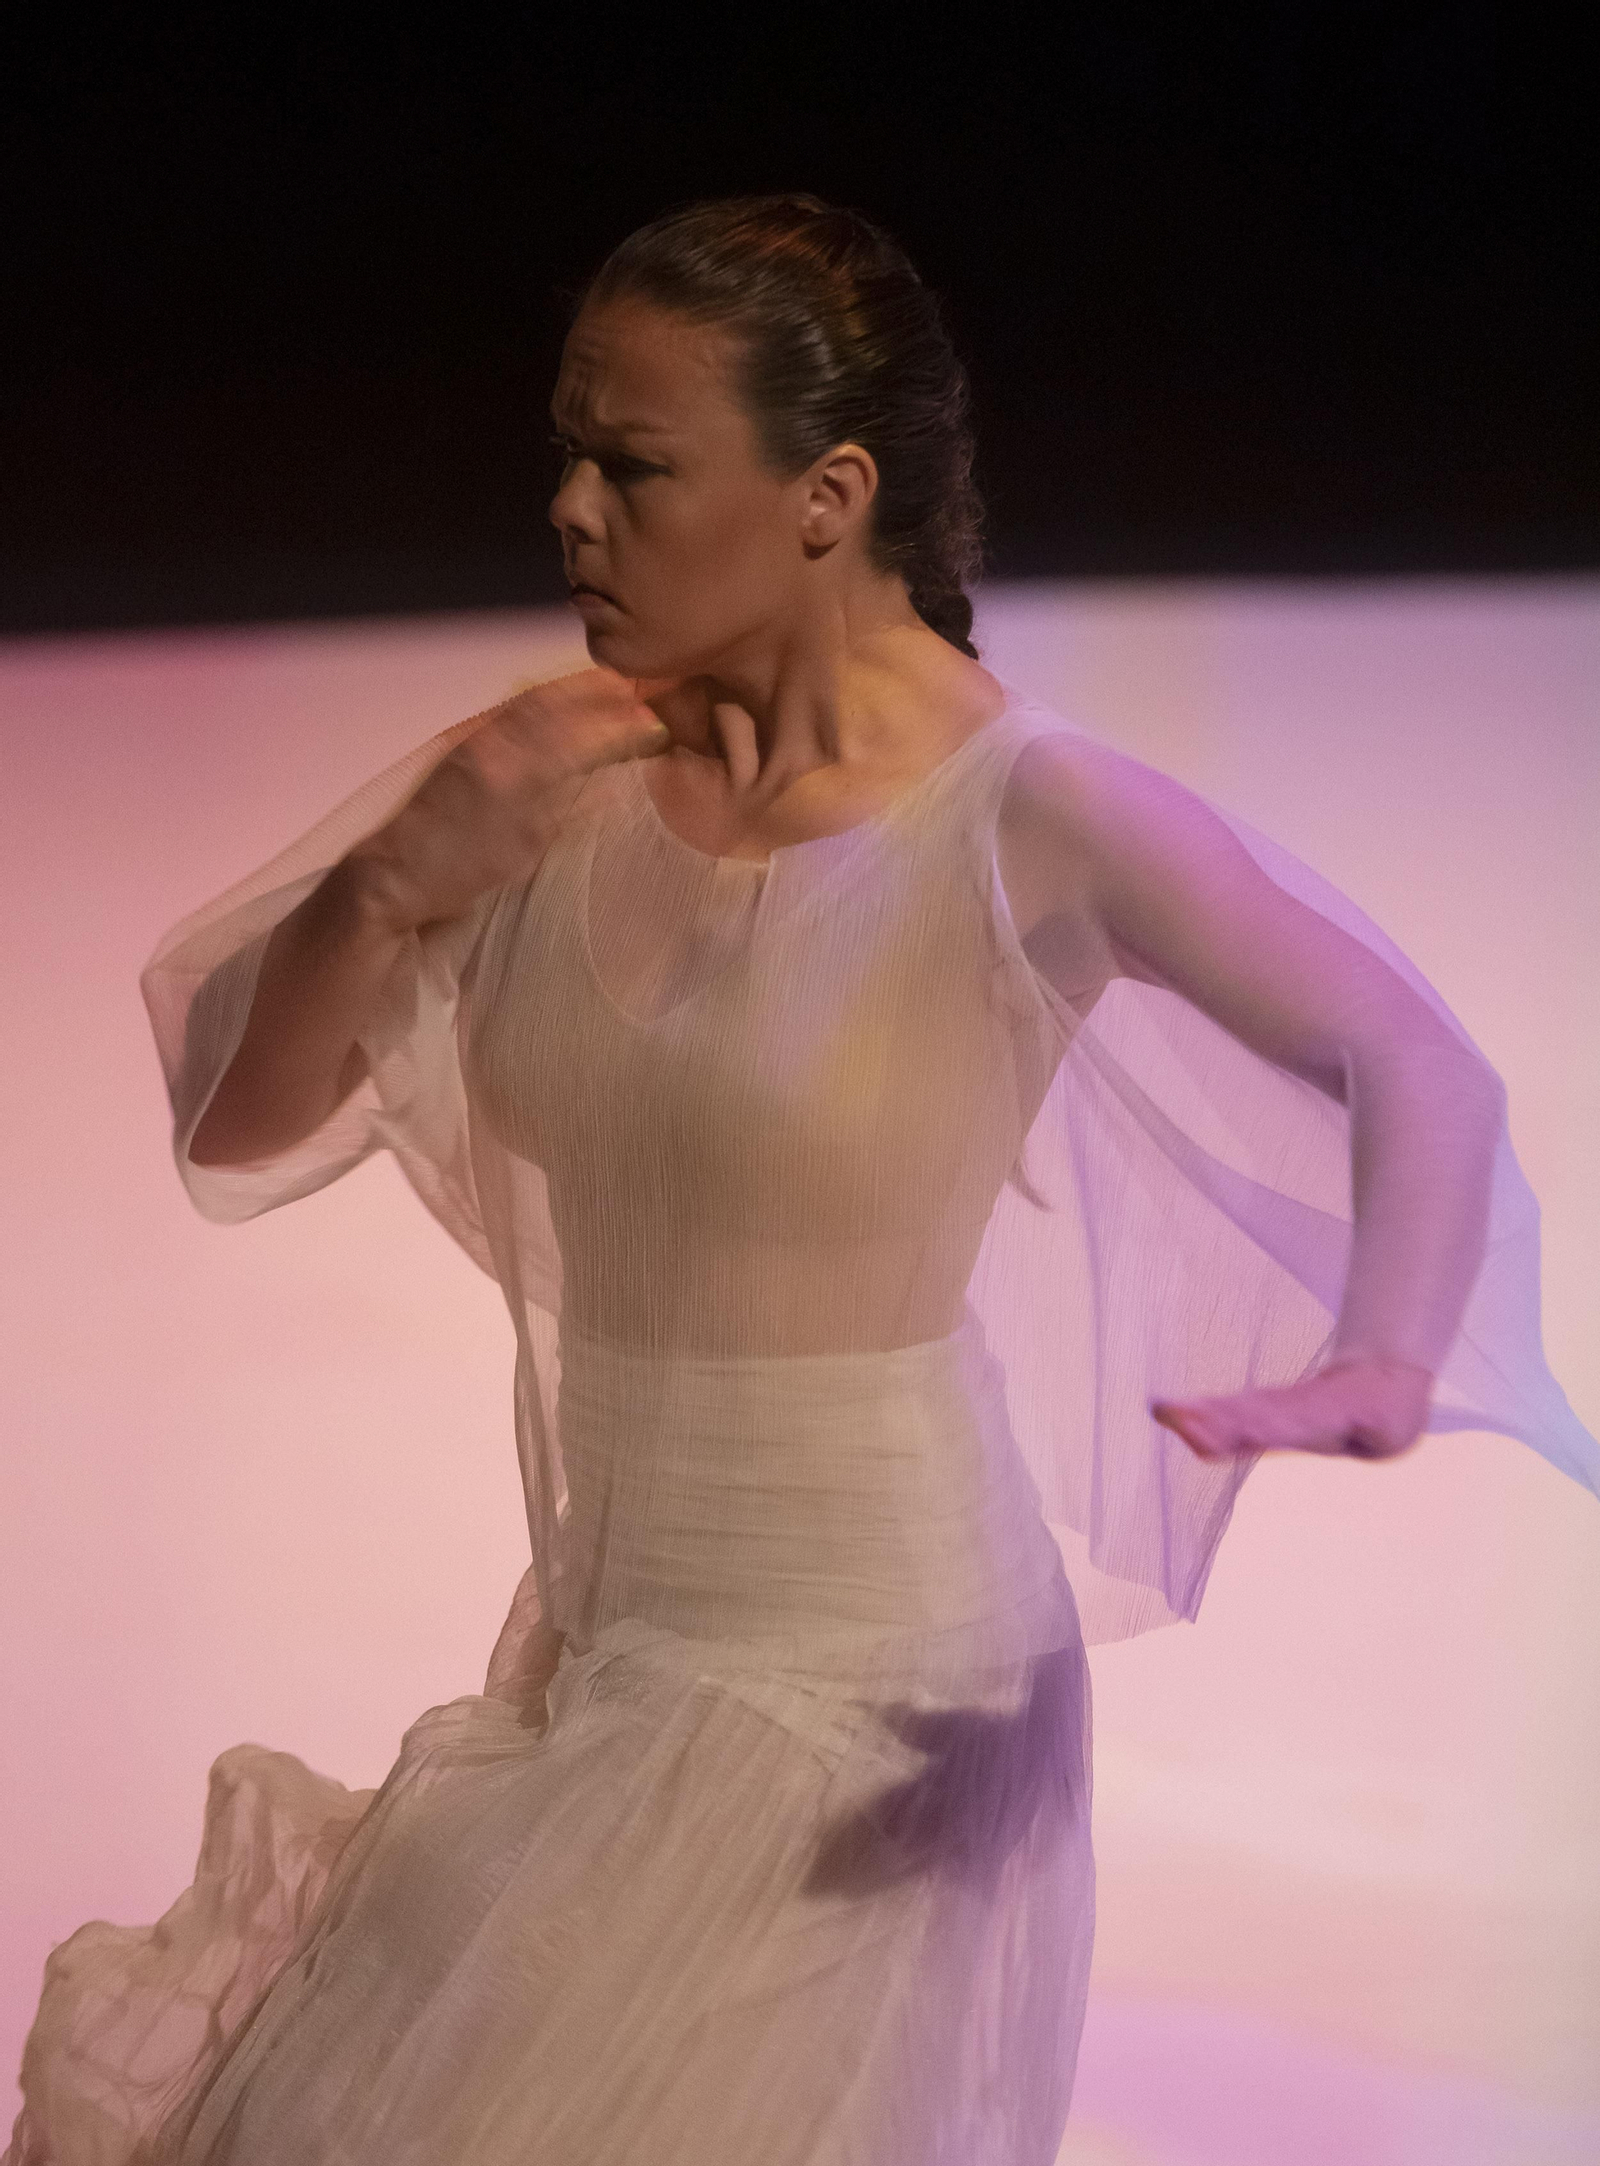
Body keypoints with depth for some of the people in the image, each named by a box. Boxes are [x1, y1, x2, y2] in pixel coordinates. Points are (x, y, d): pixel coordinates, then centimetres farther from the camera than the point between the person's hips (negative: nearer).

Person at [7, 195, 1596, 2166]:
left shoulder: (1022, 818, -18)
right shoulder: (556, 778, -2)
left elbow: (1423, 1066, -17)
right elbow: (241, 1133, 1)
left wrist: (1383, 1371, -36)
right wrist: (392, 881, -18)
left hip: (866, 1686, -6)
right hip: (597, 1645, 6)